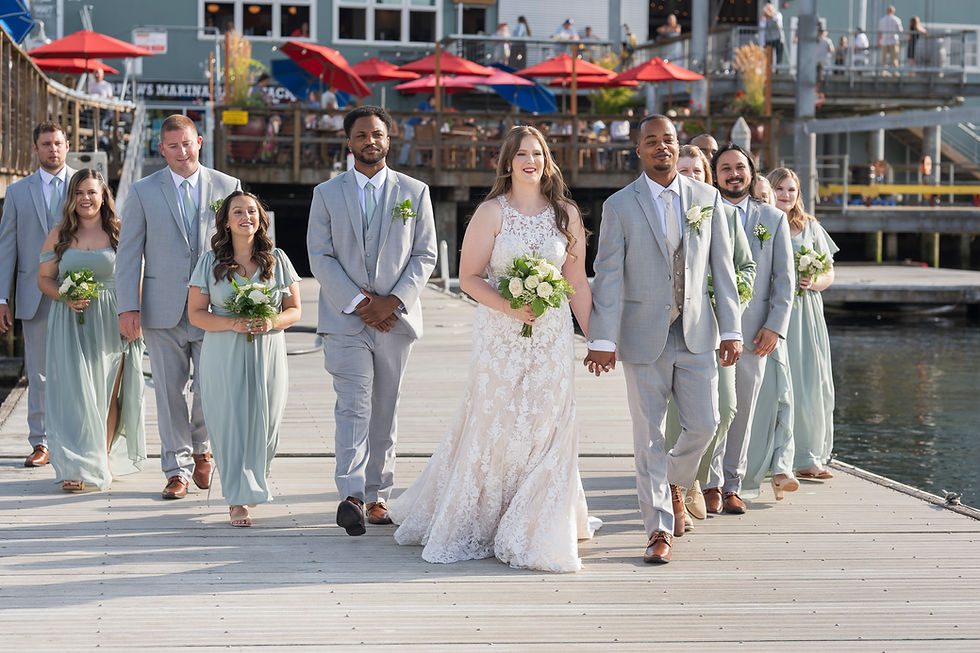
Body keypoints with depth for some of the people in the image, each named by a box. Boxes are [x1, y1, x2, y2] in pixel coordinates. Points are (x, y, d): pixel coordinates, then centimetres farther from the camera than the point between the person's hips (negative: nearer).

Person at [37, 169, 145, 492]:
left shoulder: (120, 232, 2)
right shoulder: (59, 234, 7)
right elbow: (44, 278, 9)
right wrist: (66, 297, -11)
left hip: (112, 323, -1)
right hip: (71, 324, 1)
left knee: (109, 393, 3)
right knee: (74, 391, -6)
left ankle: (104, 459, 17)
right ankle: (79, 468, -4)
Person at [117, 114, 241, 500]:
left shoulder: (227, 187, 6)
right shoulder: (143, 192, 4)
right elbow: (128, 254, 3)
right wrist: (128, 308, -6)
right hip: (163, 309, 0)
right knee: (170, 392, 3)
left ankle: (202, 449, 25)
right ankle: (178, 470, 14)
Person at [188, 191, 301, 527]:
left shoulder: (277, 259, 6)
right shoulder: (210, 261, 2)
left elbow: (294, 310, 8)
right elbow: (196, 313, 0)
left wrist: (271, 322, -14)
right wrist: (232, 324, -16)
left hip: (268, 355, 1)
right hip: (224, 357, -1)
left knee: (264, 423, 3)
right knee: (231, 422, -5)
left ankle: (255, 482, 29)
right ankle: (238, 499, 3)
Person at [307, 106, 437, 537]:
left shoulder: (415, 192, 8)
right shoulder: (327, 194, 6)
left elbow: (425, 255, 3)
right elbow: (319, 257, 0)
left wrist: (393, 301, -10)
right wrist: (358, 302, -11)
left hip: (395, 319, 2)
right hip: (345, 318, -2)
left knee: (384, 412, 7)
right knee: (353, 405, -14)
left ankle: (377, 496, 14)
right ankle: (352, 496, -23)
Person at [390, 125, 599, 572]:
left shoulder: (566, 214, 7)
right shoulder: (492, 212, -1)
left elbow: (577, 282, 10)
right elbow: (468, 276, -3)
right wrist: (508, 306, -17)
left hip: (552, 336, 3)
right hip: (499, 335, -2)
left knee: (547, 429, 1)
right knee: (495, 428, 0)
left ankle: (535, 534, 13)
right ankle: (476, 524, 16)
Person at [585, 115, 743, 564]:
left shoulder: (707, 199, 6)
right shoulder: (619, 206, -2)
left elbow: (722, 269, 7)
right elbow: (608, 277, -5)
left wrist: (731, 329, 2)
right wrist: (602, 340, -11)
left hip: (696, 334, 2)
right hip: (644, 337, -2)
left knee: (703, 423, 1)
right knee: (649, 435, 1)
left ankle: (674, 483, 33)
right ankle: (659, 530, 9)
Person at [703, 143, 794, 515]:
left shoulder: (774, 219, 10)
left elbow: (784, 279, 7)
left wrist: (775, 327, -3)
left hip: (753, 332, 2)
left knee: (742, 413, 6)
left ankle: (731, 487, 16)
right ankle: (711, 484, 10)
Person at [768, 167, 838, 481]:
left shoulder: (811, 228, 13)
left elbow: (829, 274, 14)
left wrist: (813, 282, -7)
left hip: (805, 313, 3)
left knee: (811, 382, -3)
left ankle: (807, 458, 1)